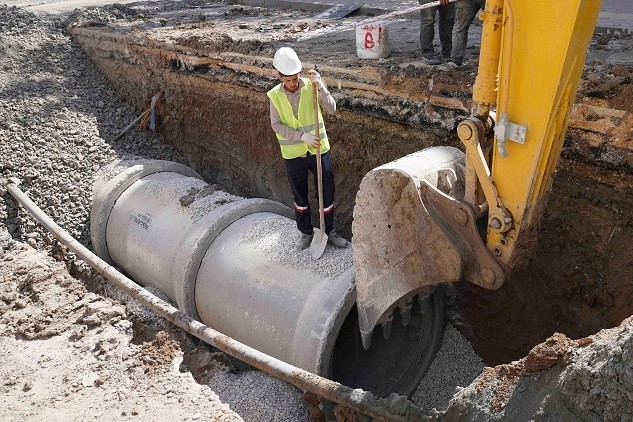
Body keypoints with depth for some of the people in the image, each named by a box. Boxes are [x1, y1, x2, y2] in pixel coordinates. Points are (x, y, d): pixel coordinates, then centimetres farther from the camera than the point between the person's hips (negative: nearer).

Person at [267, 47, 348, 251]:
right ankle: (306, 232, 32)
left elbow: (332, 109, -19)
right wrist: (302, 136, -20)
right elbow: (276, 125, -10)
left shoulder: (310, 86, -9)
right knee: (300, 196, 14)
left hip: (318, 149, 0)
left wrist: (321, 85, -32)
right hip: (293, 154, 1)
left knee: (327, 192, 8)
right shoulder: (275, 95, -6)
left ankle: (329, 231, 27)